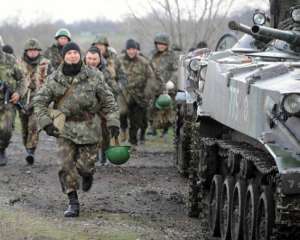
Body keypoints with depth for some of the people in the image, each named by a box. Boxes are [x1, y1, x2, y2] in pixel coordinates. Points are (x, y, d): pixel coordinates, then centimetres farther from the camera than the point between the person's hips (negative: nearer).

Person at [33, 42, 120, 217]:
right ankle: (73, 204, 2)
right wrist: (46, 122, -9)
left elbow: (108, 100, 1)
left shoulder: (94, 76, -4)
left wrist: (113, 122, -8)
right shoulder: (54, 79, -2)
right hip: (65, 128, 1)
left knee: (85, 166, -2)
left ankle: (87, 175, 36)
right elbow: (40, 101, 4)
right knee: (67, 166, -6)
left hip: (89, 127, -1)